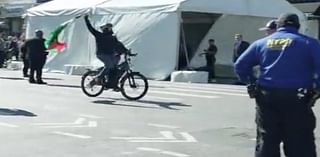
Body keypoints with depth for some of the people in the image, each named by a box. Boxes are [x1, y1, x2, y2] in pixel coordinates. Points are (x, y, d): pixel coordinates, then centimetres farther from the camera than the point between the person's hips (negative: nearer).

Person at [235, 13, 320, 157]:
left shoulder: (261, 43, 11)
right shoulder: (308, 43, 2)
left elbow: (240, 65, 10)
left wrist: (252, 82, 15)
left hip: (266, 97, 3)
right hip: (297, 98, -3)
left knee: (266, 142, 11)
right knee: (300, 145, 2)